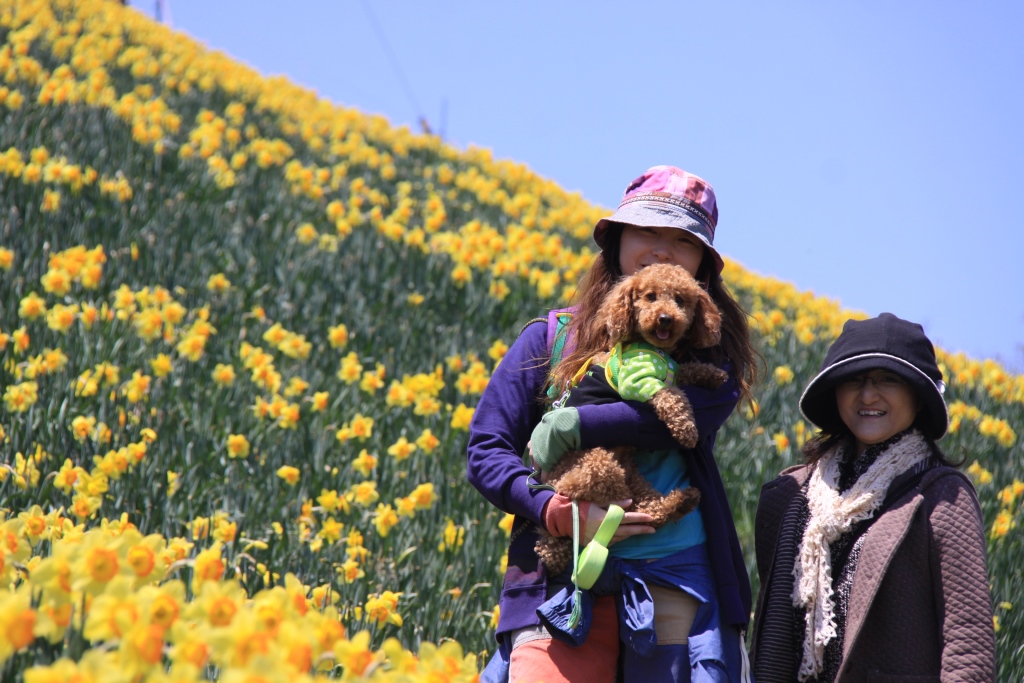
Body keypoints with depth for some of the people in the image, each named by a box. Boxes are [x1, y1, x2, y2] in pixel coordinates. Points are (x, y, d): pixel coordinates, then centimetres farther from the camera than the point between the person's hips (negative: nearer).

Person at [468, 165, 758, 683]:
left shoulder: (711, 344, 12)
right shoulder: (551, 338, 12)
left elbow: (697, 412, -11)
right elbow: (486, 450, 6)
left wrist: (570, 428, -11)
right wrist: (556, 512, -12)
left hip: (674, 581, 0)